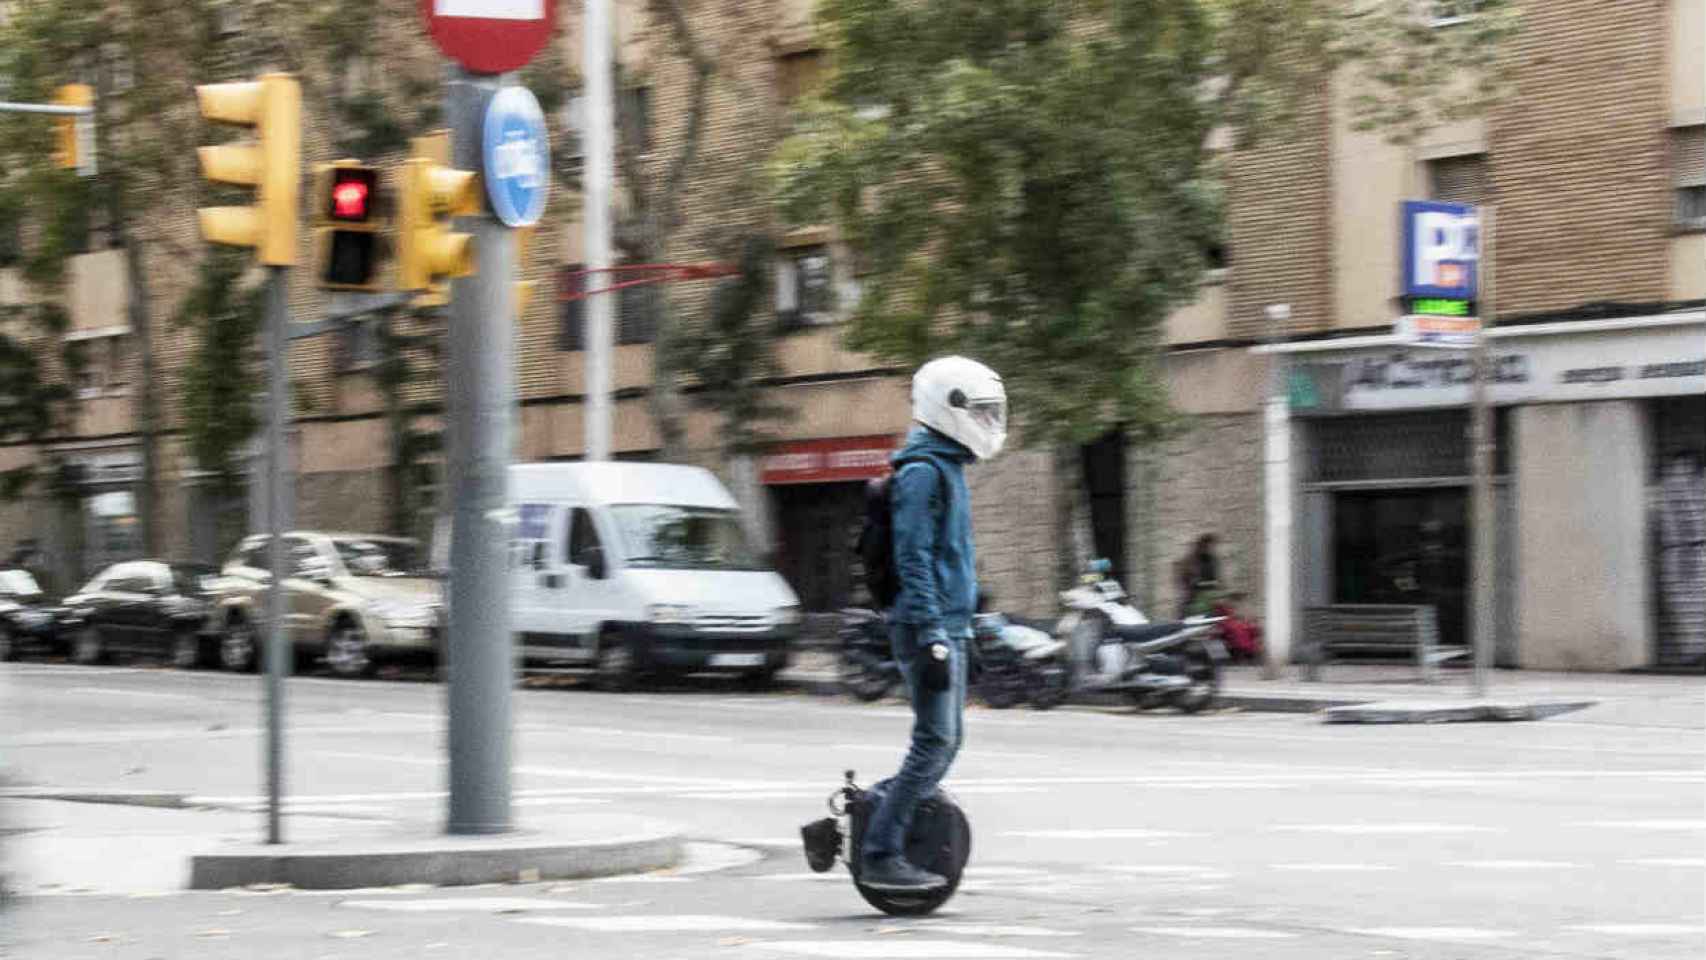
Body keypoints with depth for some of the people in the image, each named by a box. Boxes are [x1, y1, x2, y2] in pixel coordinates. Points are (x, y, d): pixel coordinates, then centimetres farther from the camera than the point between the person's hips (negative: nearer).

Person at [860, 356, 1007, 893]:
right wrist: (933, 638, -23)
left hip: (949, 627, 10)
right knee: (935, 742, -11)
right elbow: (914, 561, -19)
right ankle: (881, 856, -9)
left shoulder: (947, 468, 18)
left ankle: (880, 817, 18)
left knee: (947, 740, 12)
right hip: (929, 627, -10)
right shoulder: (922, 472, -13)